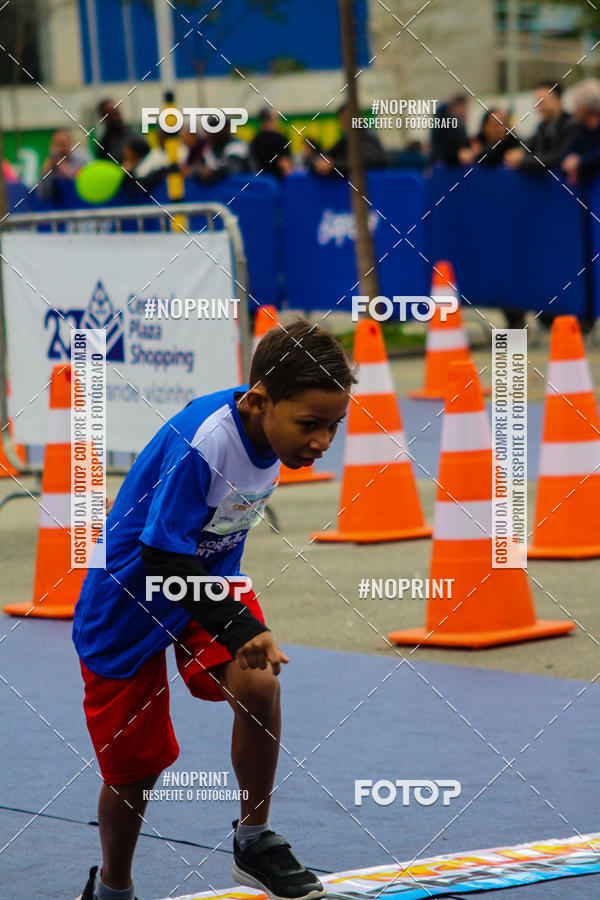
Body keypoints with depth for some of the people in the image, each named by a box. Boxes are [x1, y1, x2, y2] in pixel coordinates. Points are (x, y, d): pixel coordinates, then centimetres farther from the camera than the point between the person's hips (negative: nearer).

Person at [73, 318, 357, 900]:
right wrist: (239, 628, -44)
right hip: (127, 604, -6)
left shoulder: (272, 428, -10)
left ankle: (254, 841, -1)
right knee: (135, 766, 5)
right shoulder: (200, 442, -34)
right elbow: (162, 560, -33)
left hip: (208, 575, 6)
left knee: (258, 686, -21)